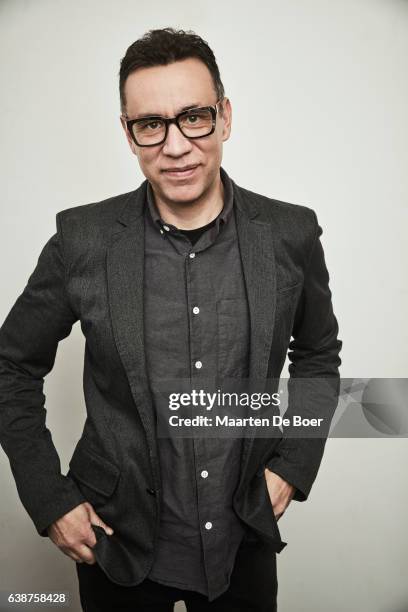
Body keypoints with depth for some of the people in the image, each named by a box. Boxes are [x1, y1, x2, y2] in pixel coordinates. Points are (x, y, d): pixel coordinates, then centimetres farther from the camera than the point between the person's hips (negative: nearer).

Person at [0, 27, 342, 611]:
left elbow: (318, 356, 7)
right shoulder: (83, 240, -13)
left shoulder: (292, 235, -10)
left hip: (243, 544, 1)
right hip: (117, 544, 0)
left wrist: (293, 465, -2)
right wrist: (49, 498, -5)